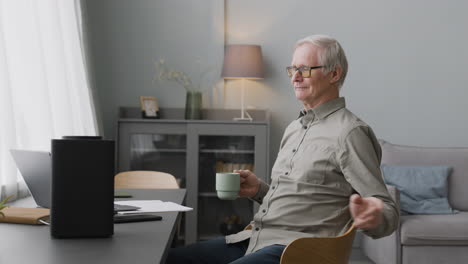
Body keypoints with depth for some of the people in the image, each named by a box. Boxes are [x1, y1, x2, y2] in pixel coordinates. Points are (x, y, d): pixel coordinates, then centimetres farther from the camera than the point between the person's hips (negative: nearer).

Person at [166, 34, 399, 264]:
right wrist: (259, 190, 11)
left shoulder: (349, 132, -8)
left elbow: (388, 212, -11)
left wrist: (373, 217, -33)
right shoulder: (294, 129, 20)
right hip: (254, 239, 9)